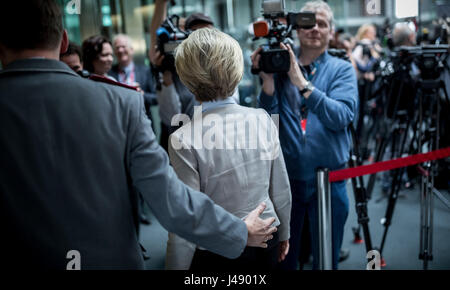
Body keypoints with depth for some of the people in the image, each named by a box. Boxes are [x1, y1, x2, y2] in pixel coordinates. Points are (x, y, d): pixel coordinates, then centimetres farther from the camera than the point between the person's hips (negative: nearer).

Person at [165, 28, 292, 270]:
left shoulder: (183, 141, -22)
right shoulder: (263, 119, -9)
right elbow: (281, 190, 0)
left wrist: (175, 266, -4)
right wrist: (283, 234, 16)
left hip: (216, 257, -4)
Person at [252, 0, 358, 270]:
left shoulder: (342, 70, -1)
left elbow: (341, 118, -18)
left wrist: (302, 82, -26)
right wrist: (268, 79, -20)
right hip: (286, 176, 1)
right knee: (283, 256, 17)